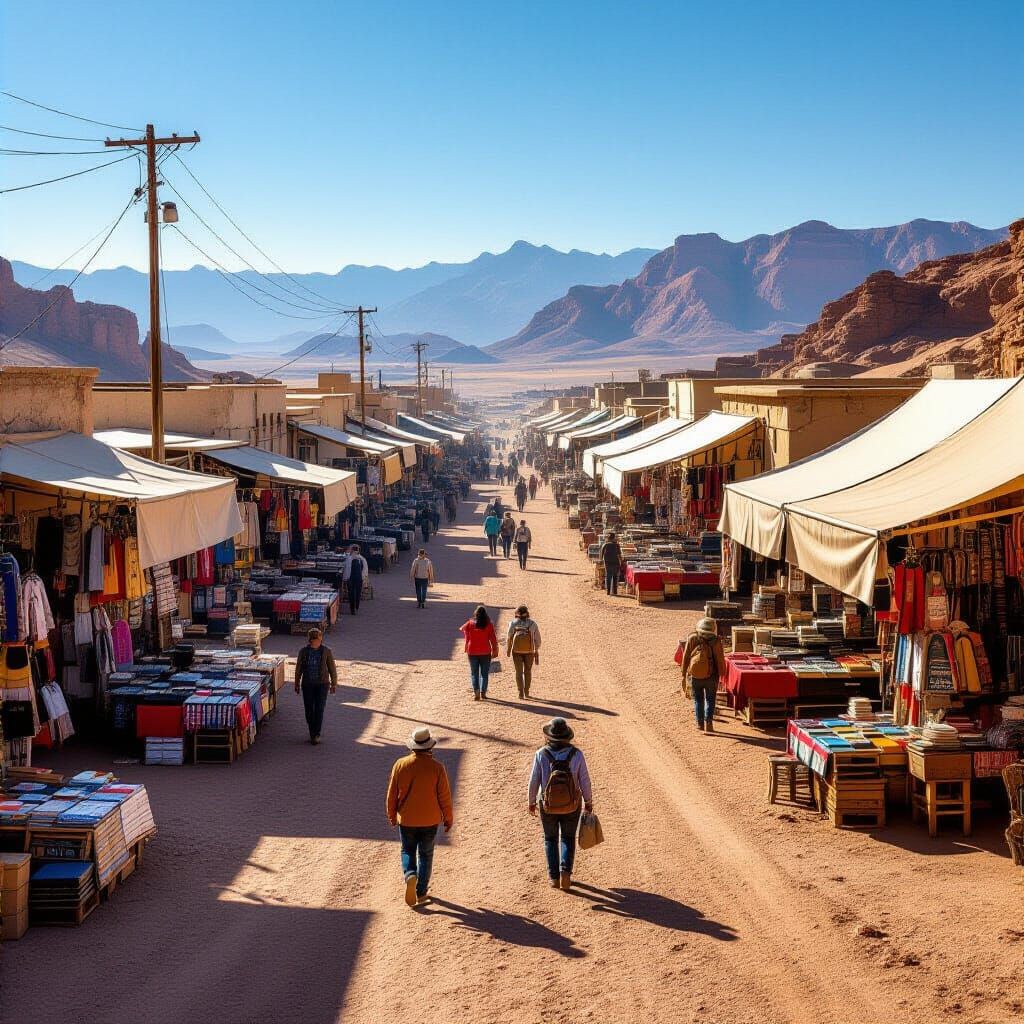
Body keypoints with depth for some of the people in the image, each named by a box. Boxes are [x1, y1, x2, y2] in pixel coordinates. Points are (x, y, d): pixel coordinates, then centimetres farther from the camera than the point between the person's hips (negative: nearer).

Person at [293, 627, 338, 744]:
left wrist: (334, 684, 5)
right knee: (309, 709, 6)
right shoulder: (303, 651, -1)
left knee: (319, 709, -9)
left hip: (322, 684, -2)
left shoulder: (326, 651, -4)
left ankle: (317, 735, -5)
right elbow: (298, 669, 7)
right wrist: (297, 684, 10)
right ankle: (312, 732, 22)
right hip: (307, 684, 2)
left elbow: (332, 668, 3)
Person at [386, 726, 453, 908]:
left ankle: (410, 875, -10)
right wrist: (448, 818, 6)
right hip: (430, 820, -1)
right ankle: (421, 893, 16)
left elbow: (392, 794, -2)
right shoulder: (436, 768, -15)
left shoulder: (400, 765, -10)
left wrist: (392, 816, 13)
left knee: (407, 851, 18)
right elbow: (444, 796, -8)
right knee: (425, 855, 14)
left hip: (406, 819, 1)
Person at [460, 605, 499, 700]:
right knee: (484, 673, 10)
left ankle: (476, 692, -9)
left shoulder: (470, 624, -3)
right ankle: (483, 692, 5)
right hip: (485, 652, -1)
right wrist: (495, 651, 2)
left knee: (474, 673, 7)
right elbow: (493, 639, -6)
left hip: (472, 652, 1)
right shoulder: (489, 624, -7)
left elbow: (462, 629, 18)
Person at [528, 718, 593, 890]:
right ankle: (565, 871, 2)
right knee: (568, 839, 21)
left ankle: (554, 877, 16)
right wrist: (589, 802, 7)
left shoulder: (541, 755, -15)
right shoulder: (576, 754, -15)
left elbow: (534, 782, -9)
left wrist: (532, 801, 8)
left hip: (548, 806, 0)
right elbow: (585, 782, -9)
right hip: (571, 806, 0)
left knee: (551, 839, 21)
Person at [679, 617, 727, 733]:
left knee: (698, 700, 15)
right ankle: (708, 722, 2)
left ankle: (700, 723, 14)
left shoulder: (692, 638, -8)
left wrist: (684, 674, 6)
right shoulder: (715, 641, -12)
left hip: (694, 676, 1)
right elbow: (720, 660, -8)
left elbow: (685, 657, -3)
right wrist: (721, 674, 4)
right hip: (710, 676, -1)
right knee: (710, 700, 13)